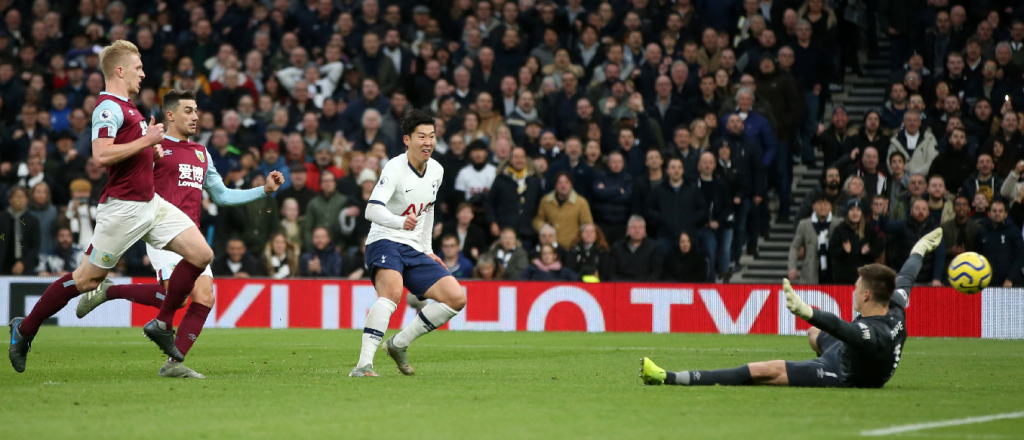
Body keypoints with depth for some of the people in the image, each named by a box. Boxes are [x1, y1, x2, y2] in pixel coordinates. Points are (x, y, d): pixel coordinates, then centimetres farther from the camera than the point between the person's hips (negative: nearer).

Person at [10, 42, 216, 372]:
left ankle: (162, 324, 7)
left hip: (150, 203, 9)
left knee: (201, 254, 0)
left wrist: (151, 147, 13)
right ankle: (24, 329, 12)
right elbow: (101, 155, -27)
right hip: (123, 206, -9)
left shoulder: (126, 107, 17)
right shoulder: (108, 107, -14)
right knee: (87, 279, -2)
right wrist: (146, 140, -21)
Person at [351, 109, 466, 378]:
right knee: (392, 290, -36)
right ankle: (364, 364, -41)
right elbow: (372, 210, -30)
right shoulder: (395, 169, -16)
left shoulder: (436, 170, 8)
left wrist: (427, 250, 24)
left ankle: (399, 344, 10)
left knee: (456, 298, -3)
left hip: (415, 251, 8)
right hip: (385, 243, -8)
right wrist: (400, 222, -49)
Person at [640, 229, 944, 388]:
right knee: (814, 334, 36)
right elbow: (905, 279, 7)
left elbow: (837, 326, -57)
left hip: (844, 376, -10)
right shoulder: (897, 309, -13)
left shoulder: (871, 333, -38)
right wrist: (919, 250, 27)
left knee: (766, 371, -19)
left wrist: (804, 311, -74)